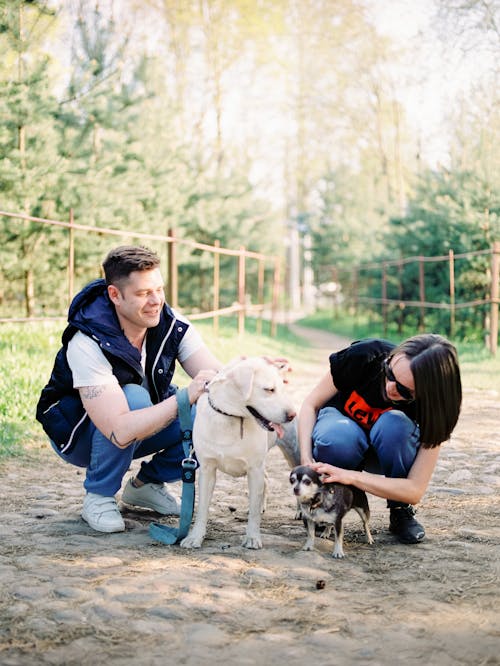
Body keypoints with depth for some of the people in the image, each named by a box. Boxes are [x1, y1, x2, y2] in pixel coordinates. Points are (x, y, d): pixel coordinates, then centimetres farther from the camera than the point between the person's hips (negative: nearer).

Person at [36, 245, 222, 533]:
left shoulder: (171, 323, -16)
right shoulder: (87, 344, -33)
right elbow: (120, 432, -42)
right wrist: (184, 397, -47)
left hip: (143, 426, 5)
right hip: (79, 434, -5)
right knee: (134, 397, -36)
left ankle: (147, 482, 4)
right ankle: (99, 496, -13)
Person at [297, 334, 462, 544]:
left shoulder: (432, 406, -28)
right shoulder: (365, 355, -30)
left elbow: (415, 491, -29)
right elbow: (310, 404, -17)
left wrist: (350, 476, -42)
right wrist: (306, 460, -33)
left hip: (386, 451, 1)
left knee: (395, 425, -37)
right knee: (338, 438, -39)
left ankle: (401, 511, -11)